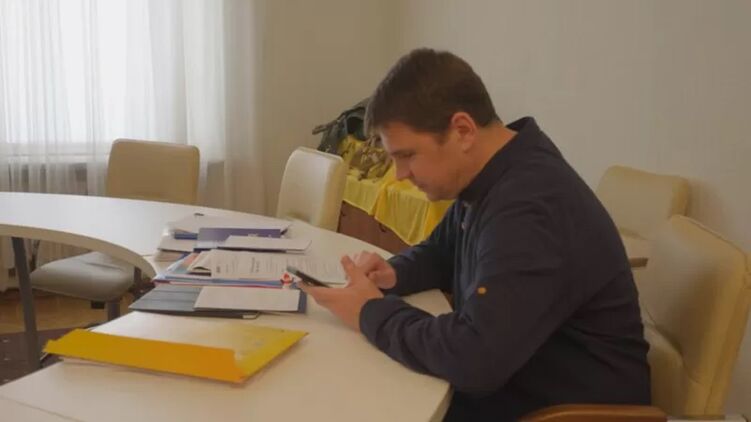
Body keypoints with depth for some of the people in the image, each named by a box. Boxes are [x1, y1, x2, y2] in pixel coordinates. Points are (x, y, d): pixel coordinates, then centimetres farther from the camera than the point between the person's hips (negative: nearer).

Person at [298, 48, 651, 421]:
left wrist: (371, 313, -20)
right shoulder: (487, 176, 1)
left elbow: (472, 358, -35)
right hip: (511, 378, 8)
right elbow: (439, 254, 16)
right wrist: (394, 274, -5)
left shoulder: (529, 210, -30)